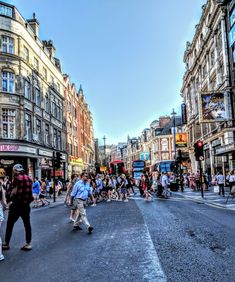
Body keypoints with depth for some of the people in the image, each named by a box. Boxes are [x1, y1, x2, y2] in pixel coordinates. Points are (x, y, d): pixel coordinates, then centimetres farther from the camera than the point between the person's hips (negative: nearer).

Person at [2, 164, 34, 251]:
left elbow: (10, 192, -13)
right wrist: (28, 200, 14)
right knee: (27, 224, 10)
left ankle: (6, 244, 15)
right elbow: (29, 191, 9)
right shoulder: (28, 178, 6)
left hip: (16, 205, -6)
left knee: (10, 224, 8)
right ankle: (28, 244, 14)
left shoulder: (17, 178, -12)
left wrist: (9, 200, 0)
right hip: (26, 205, 6)